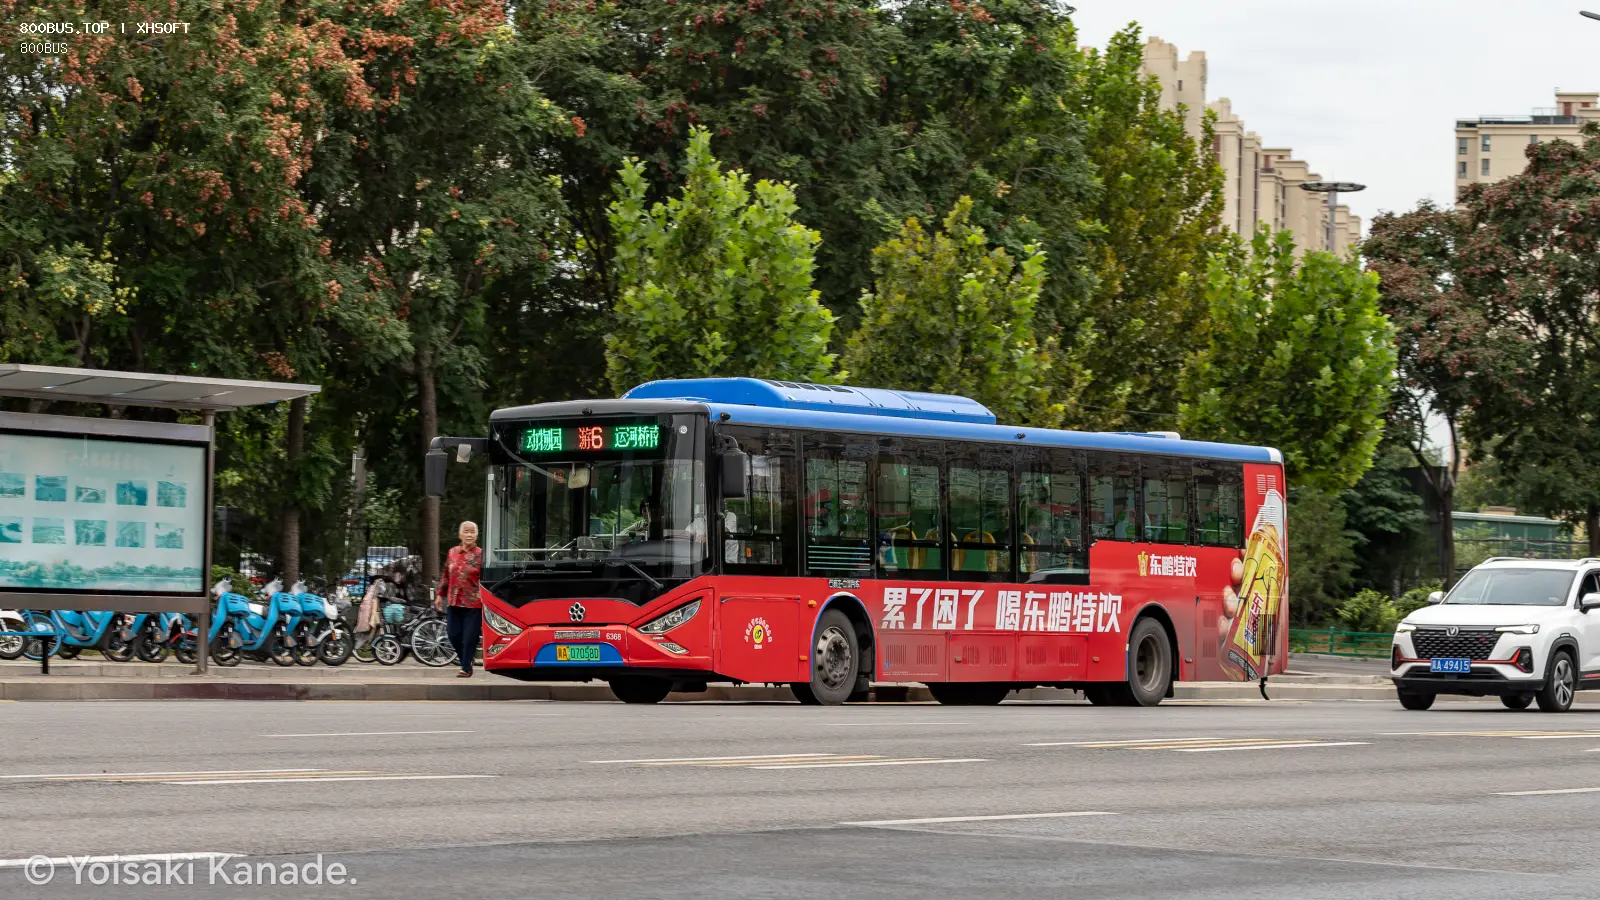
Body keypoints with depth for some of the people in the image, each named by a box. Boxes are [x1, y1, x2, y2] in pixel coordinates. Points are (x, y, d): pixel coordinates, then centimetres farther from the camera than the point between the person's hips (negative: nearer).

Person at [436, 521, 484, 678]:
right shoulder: (453, 552, 9)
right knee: (453, 634, 4)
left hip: (473, 604, -4)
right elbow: (446, 575, 17)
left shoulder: (480, 555, -5)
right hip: (454, 602, 4)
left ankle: (466, 668, 8)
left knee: (470, 637, -2)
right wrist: (440, 594, 16)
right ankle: (465, 661, 26)